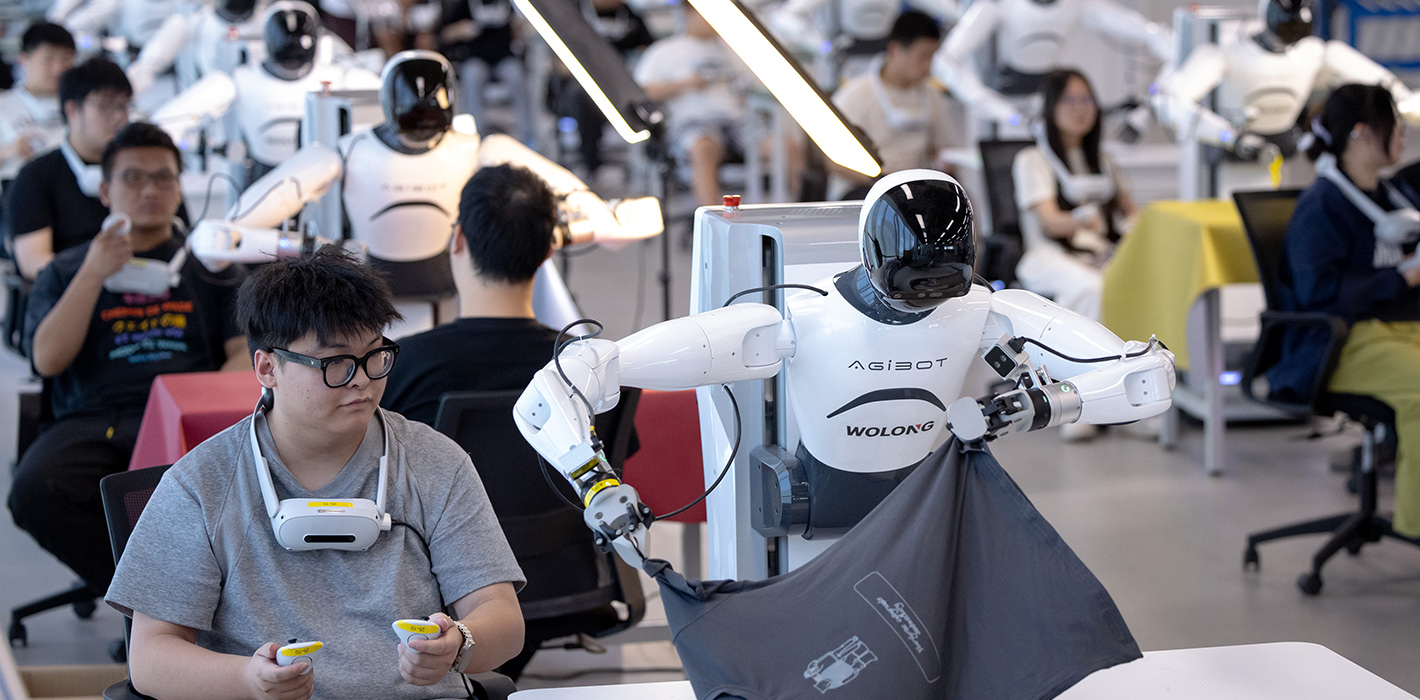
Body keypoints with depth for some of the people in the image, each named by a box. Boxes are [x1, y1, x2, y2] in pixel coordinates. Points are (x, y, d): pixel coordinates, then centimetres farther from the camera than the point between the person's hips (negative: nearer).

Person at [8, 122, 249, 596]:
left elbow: (249, 352, 10)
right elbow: (48, 359, 6)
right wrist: (93, 275, -1)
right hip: (91, 420, 1)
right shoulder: (67, 271, 22)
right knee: (36, 490, -33)